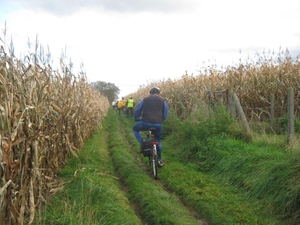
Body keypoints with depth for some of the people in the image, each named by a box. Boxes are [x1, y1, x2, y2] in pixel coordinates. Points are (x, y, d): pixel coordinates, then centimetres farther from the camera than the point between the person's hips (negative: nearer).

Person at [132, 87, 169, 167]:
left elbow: (137, 110, 12)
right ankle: (159, 160, 27)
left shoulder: (145, 100, 11)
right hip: (158, 124, 2)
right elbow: (165, 113, 13)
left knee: (135, 129, 27)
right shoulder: (163, 101, 12)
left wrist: (136, 119, 29)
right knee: (158, 141, 24)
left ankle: (143, 144, 8)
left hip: (146, 122, -2)